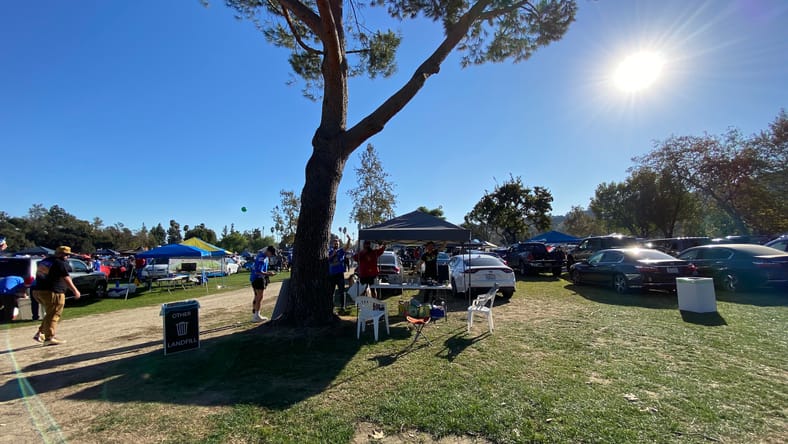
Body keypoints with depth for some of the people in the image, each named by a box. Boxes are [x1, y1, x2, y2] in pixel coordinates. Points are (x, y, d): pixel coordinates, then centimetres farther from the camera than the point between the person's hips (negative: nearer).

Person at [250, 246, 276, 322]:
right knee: (259, 297, -6)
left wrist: (267, 272, 11)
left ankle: (254, 315, 25)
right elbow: (258, 272, -24)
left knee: (257, 297, 16)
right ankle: (257, 316, -2)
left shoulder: (265, 257, 11)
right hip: (258, 279, -10)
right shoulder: (262, 258, -20)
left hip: (254, 279, 10)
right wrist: (268, 274, -17)